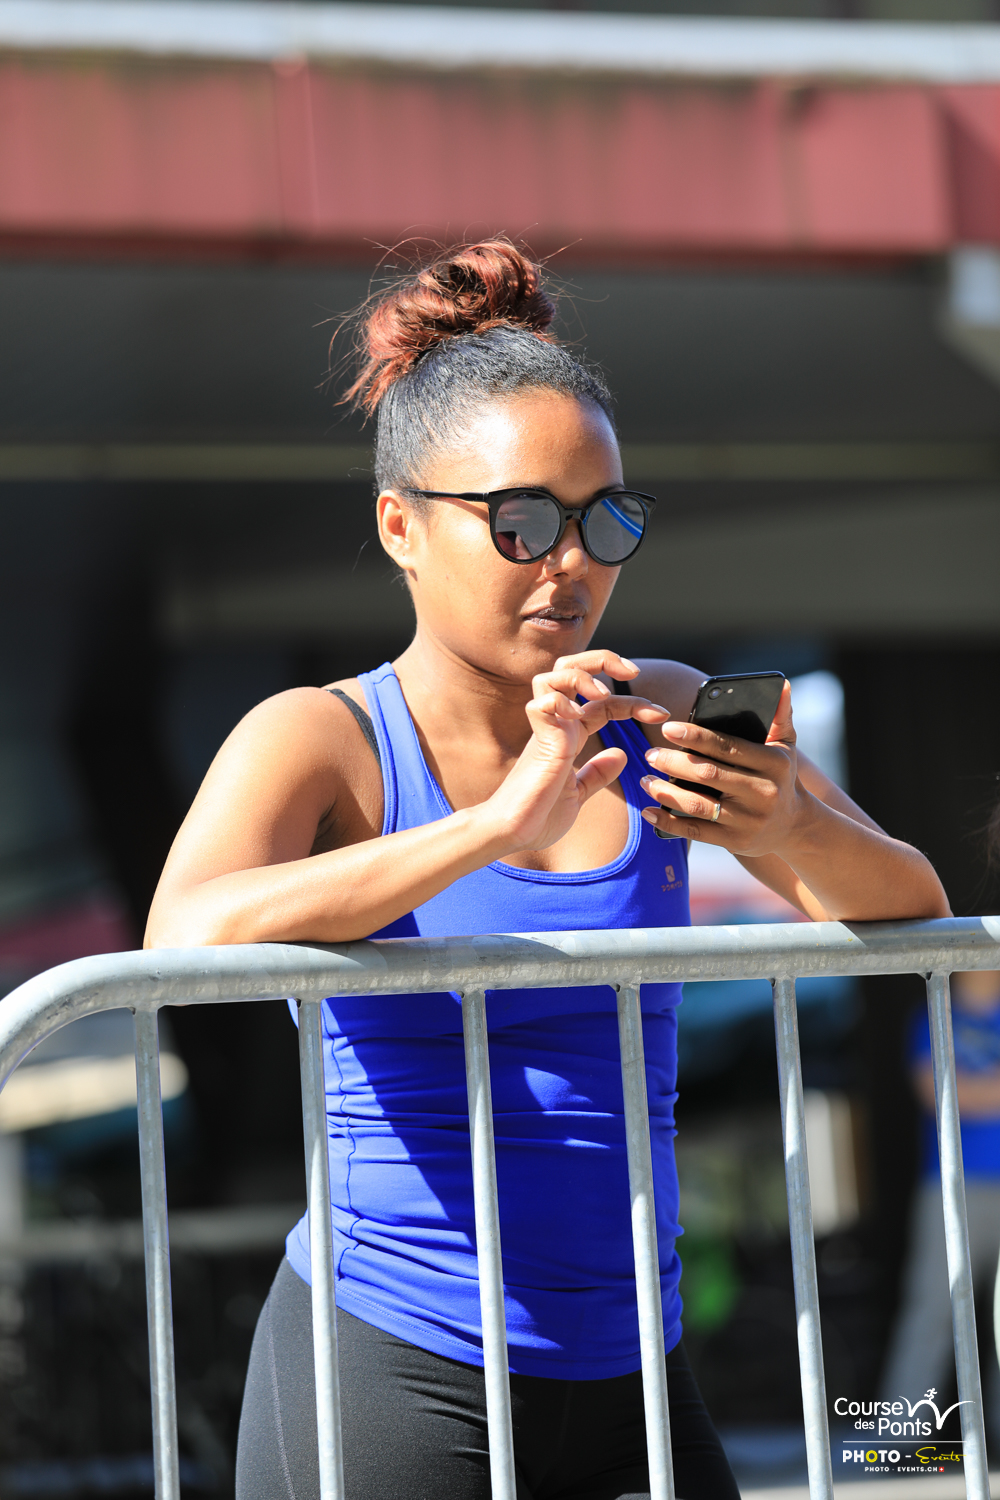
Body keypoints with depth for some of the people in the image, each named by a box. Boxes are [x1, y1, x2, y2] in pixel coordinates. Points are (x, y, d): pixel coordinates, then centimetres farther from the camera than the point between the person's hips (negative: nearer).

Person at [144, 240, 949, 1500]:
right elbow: (189, 940, -26)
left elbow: (913, 917, 3)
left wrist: (793, 833, -19)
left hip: (621, 1381, 4)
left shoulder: (662, 720, 7)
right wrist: (496, 826, -32)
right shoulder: (320, 738, -7)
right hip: (390, 1377, -4)